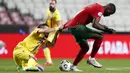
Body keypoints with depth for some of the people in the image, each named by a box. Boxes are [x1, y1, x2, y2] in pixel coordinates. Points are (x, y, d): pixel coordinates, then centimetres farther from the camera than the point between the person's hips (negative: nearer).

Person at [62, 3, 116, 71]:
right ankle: (92, 59, -5)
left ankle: (73, 66, 27)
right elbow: (95, 25, -23)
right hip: (77, 27, -10)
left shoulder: (96, 7, 18)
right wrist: (106, 29, -17)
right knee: (99, 36, -12)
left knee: (85, 48, 20)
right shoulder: (100, 9, -12)